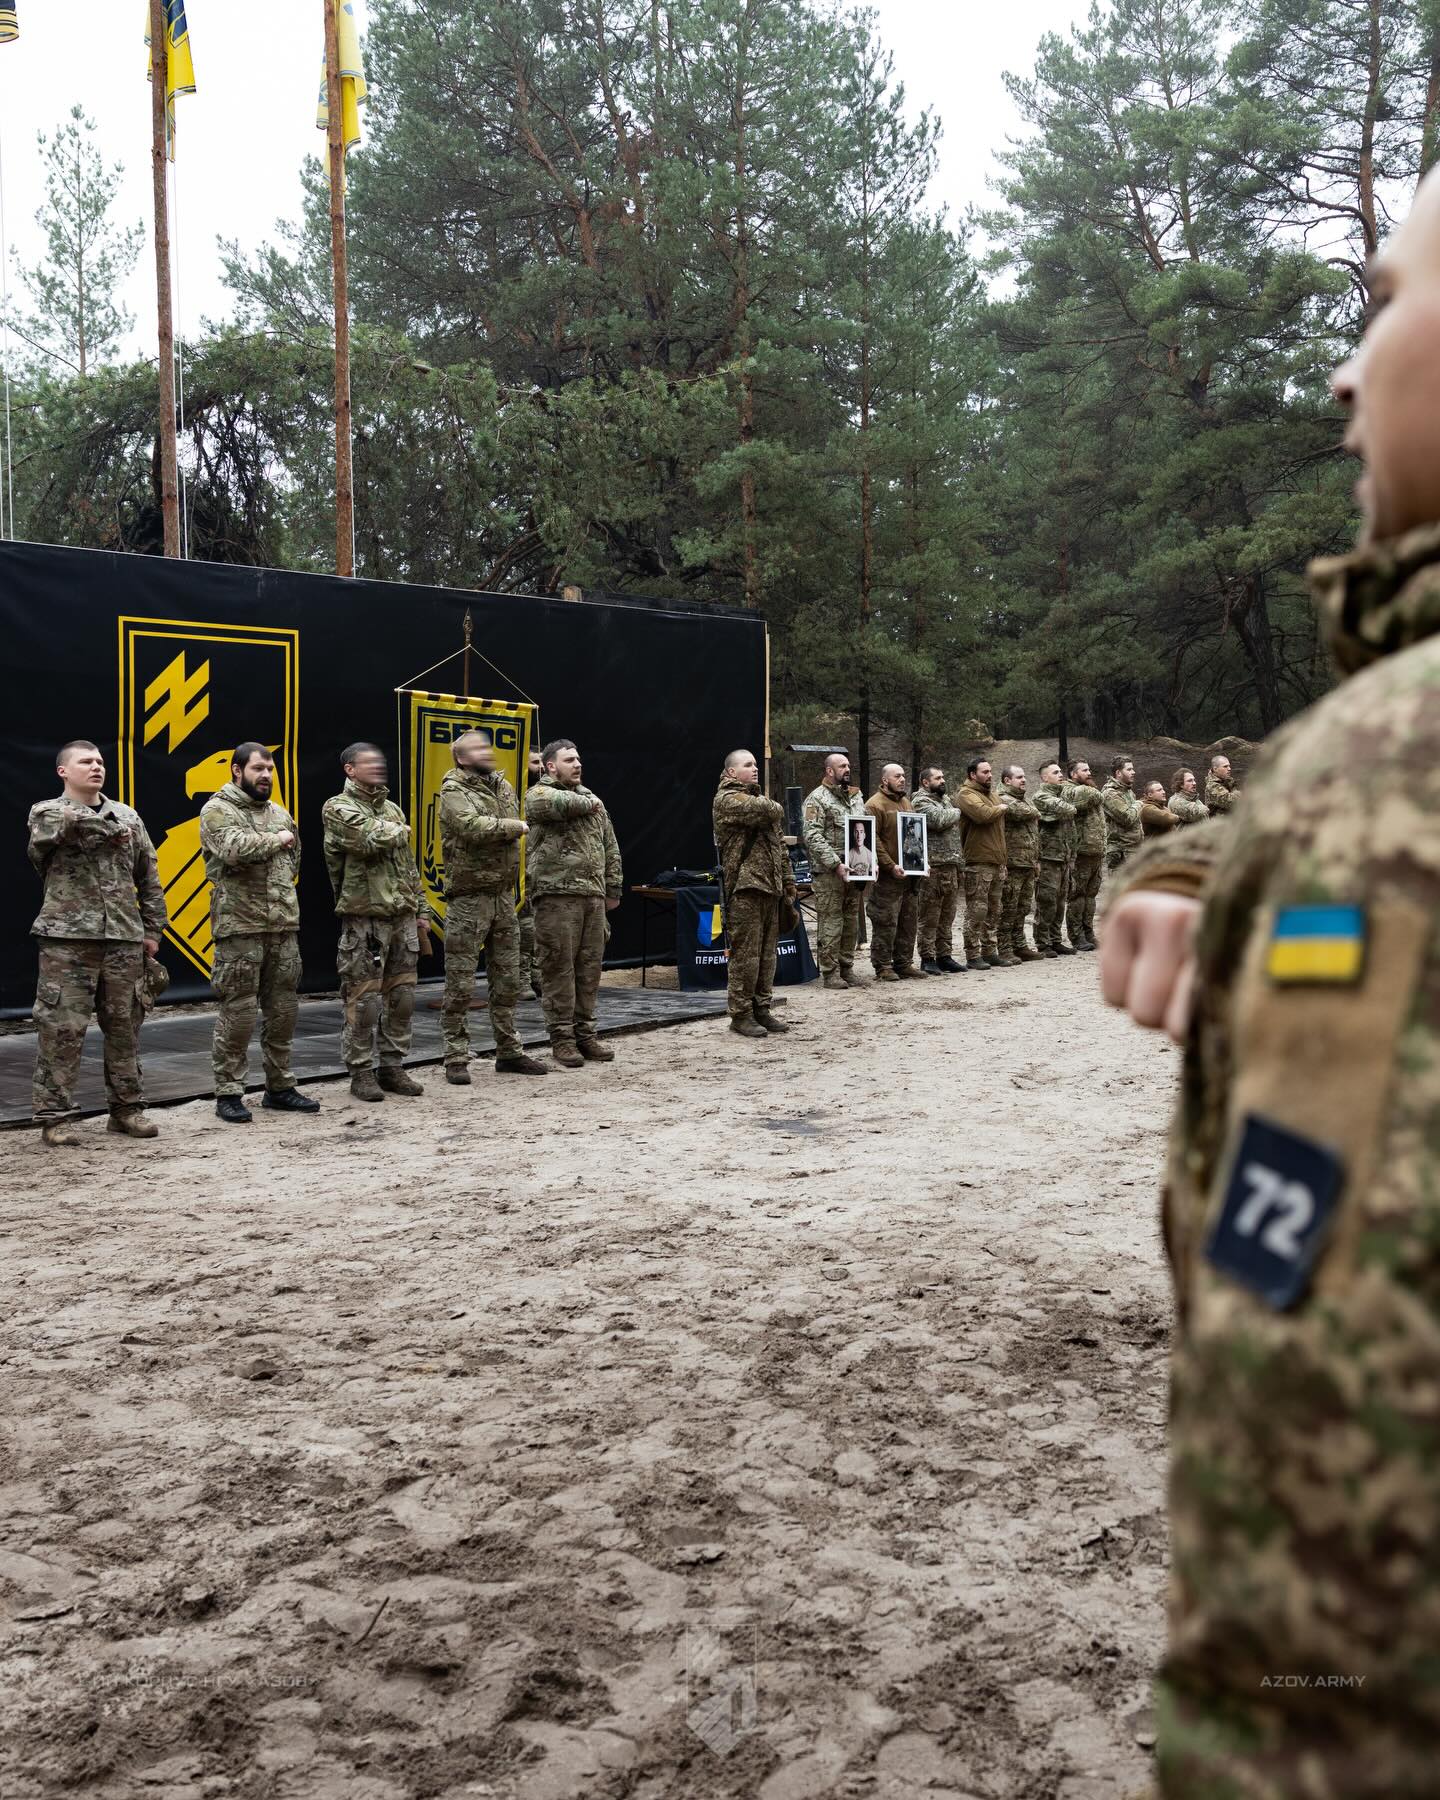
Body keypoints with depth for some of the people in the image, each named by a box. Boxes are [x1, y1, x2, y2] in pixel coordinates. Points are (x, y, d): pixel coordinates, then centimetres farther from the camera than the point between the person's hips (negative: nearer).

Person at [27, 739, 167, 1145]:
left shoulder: (126, 816, 13)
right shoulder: (46, 813, 3)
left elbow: (149, 879, 14)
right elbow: (70, 821, -23)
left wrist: (152, 929, 9)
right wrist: (112, 830, -9)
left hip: (125, 940, 4)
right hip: (67, 939, -4)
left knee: (124, 1027, 9)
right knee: (61, 1029, -3)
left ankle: (127, 1108, 19)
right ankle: (54, 1116, 4)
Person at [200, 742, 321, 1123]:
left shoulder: (278, 812, 17)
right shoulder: (218, 810, -4)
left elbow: (294, 859, 27)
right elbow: (235, 848, -22)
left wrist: (281, 887, 12)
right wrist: (276, 840, -9)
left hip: (284, 926, 7)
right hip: (240, 927, -7)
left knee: (283, 1009, 10)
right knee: (238, 1012, -4)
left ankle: (280, 1087, 21)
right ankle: (229, 1093, 6)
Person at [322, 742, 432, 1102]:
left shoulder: (392, 809, 18)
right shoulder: (338, 808, -4)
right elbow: (372, 840, -23)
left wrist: (421, 910, 17)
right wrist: (399, 831, -2)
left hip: (403, 917, 7)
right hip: (364, 919, -7)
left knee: (401, 997, 8)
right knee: (363, 1001, -3)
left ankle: (392, 1067, 18)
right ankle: (362, 1073, 6)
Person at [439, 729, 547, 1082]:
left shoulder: (503, 786, 14)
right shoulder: (454, 792, -9)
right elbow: (474, 827, -26)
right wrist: (516, 827, -15)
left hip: (504, 896, 7)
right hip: (468, 898, -7)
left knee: (507, 981, 13)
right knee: (460, 985, -1)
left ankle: (509, 1052, 23)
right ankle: (456, 1060, 5)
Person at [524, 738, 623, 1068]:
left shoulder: (592, 799, 21)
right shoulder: (538, 794, 1)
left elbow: (611, 847, 23)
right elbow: (551, 803, -25)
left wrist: (613, 888, 18)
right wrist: (585, 803, -8)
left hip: (593, 896, 6)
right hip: (557, 895, -6)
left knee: (590, 967, 8)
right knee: (559, 967, -3)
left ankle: (585, 1034, 17)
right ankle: (562, 1038, 3)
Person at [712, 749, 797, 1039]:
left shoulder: (758, 798, 24)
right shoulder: (727, 799, -6)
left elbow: (779, 844, 26)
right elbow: (770, 811, -20)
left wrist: (788, 881, 19)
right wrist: (774, 808, 5)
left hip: (770, 886, 8)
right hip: (745, 887, -8)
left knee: (767, 953, 11)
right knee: (745, 955, -7)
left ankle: (761, 1009, 18)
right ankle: (741, 1014, 0)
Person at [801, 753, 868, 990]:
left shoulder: (855, 797, 17)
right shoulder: (817, 799, -5)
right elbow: (813, 837, -14)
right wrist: (836, 864, -21)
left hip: (854, 871, 7)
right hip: (829, 873, -7)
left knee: (851, 922, 10)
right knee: (831, 923, -5)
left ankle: (847, 968, 18)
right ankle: (830, 972, 0)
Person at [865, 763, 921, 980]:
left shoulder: (906, 801, 18)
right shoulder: (875, 805, -9)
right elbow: (874, 840, -15)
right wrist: (891, 866, -20)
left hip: (909, 874, 8)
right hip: (887, 876, -8)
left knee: (909, 921, 12)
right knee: (886, 923, -6)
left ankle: (904, 963, 20)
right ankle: (883, 967, 0)